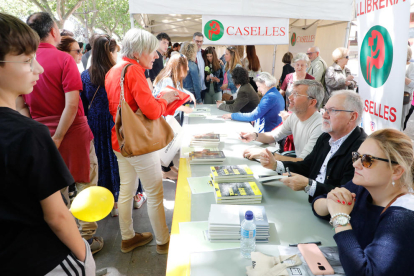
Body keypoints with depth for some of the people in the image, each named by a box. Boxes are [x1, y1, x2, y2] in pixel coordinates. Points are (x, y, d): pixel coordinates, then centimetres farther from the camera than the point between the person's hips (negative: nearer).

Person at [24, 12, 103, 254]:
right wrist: (57, 139, -16)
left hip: (43, 137, 5)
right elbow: (71, 104, -21)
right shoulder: (64, 59, -13)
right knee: (86, 185, 10)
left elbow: (20, 106, 1)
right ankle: (87, 238, 19)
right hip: (73, 134, -5)